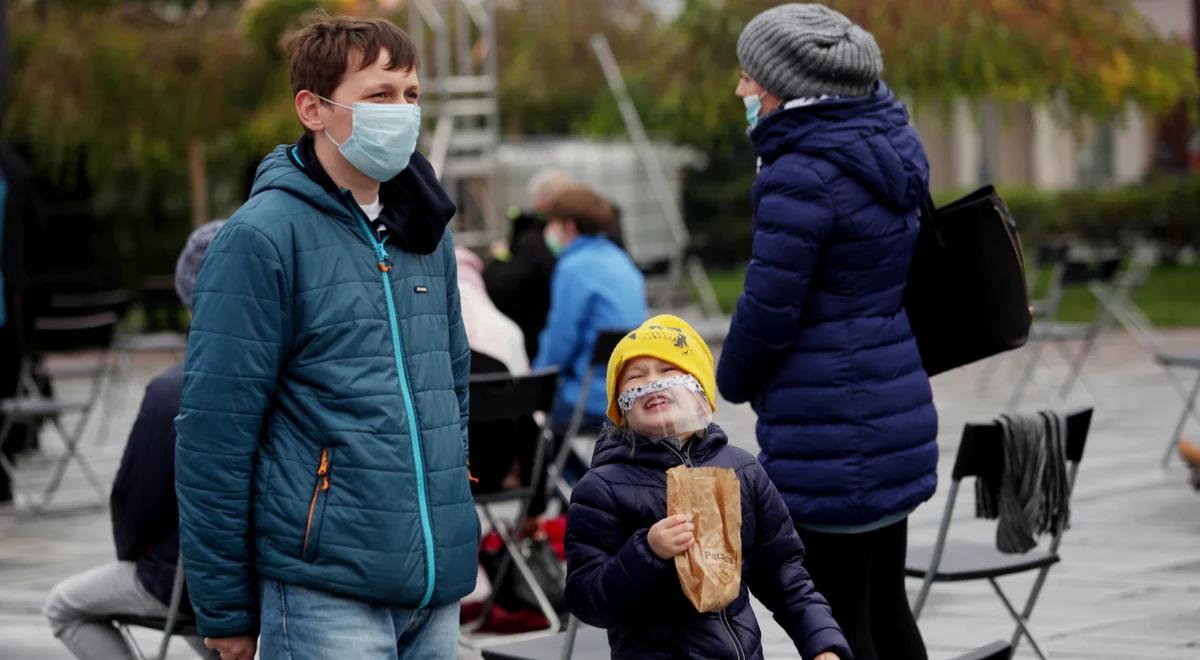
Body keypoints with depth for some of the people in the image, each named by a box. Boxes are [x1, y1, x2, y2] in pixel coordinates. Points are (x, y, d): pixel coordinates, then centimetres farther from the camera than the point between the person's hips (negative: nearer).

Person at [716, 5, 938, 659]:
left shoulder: (801, 178, -19)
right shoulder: (885, 147, 9)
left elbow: (769, 310, -16)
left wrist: (734, 382, 4)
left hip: (831, 434, -9)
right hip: (894, 414, 9)